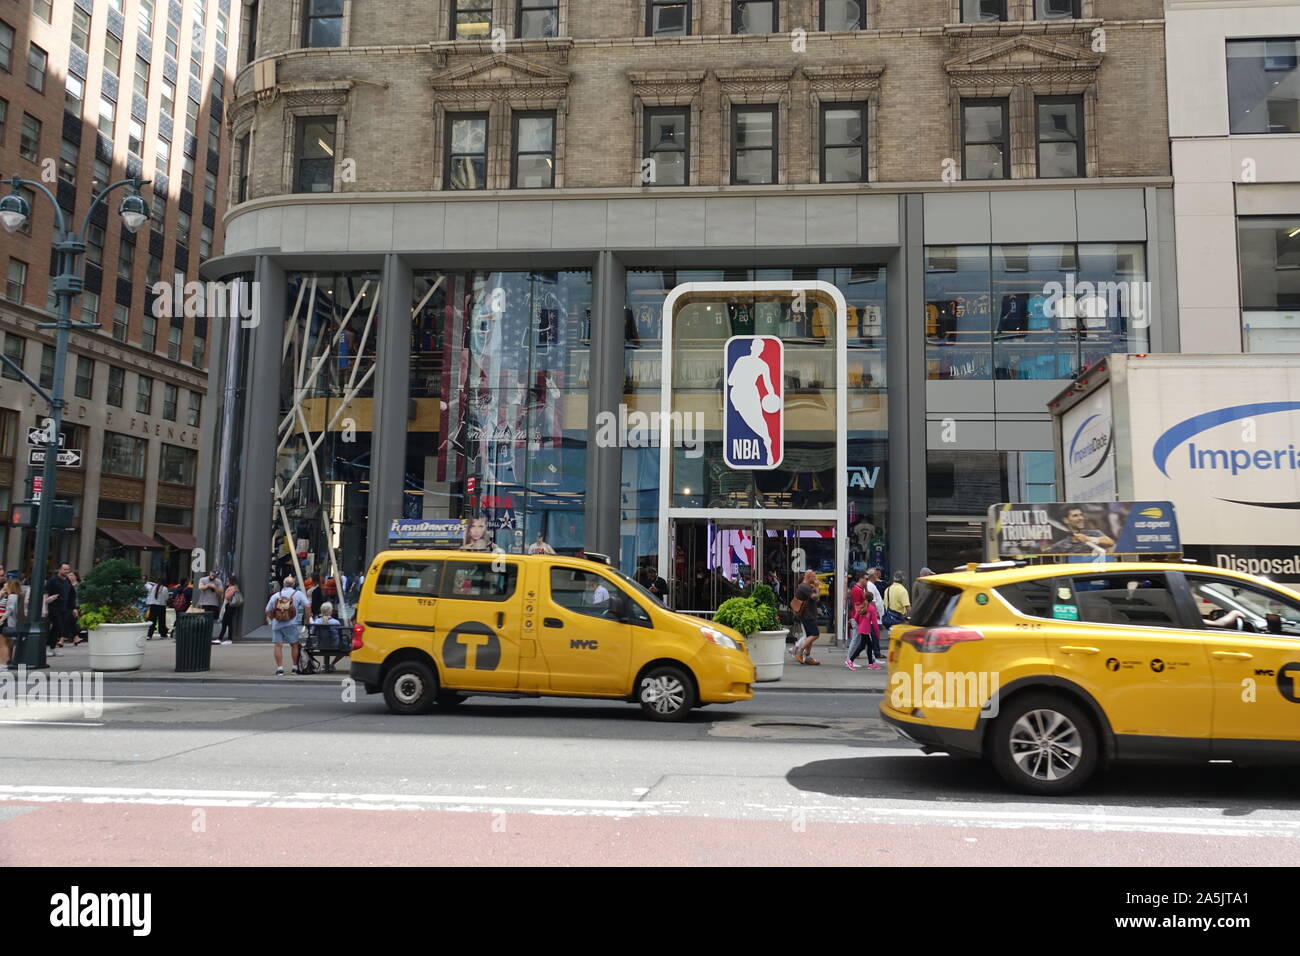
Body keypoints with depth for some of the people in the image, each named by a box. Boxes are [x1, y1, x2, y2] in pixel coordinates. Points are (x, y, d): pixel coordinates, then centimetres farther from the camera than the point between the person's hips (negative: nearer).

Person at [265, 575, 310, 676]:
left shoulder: (275, 595, 12)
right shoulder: (298, 594, 4)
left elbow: (268, 611, 12)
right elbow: (307, 607, -6)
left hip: (277, 624, 2)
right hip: (291, 624, -2)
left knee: (278, 646, 3)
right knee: (295, 645, 10)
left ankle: (279, 668, -3)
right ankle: (295, 667, 12)